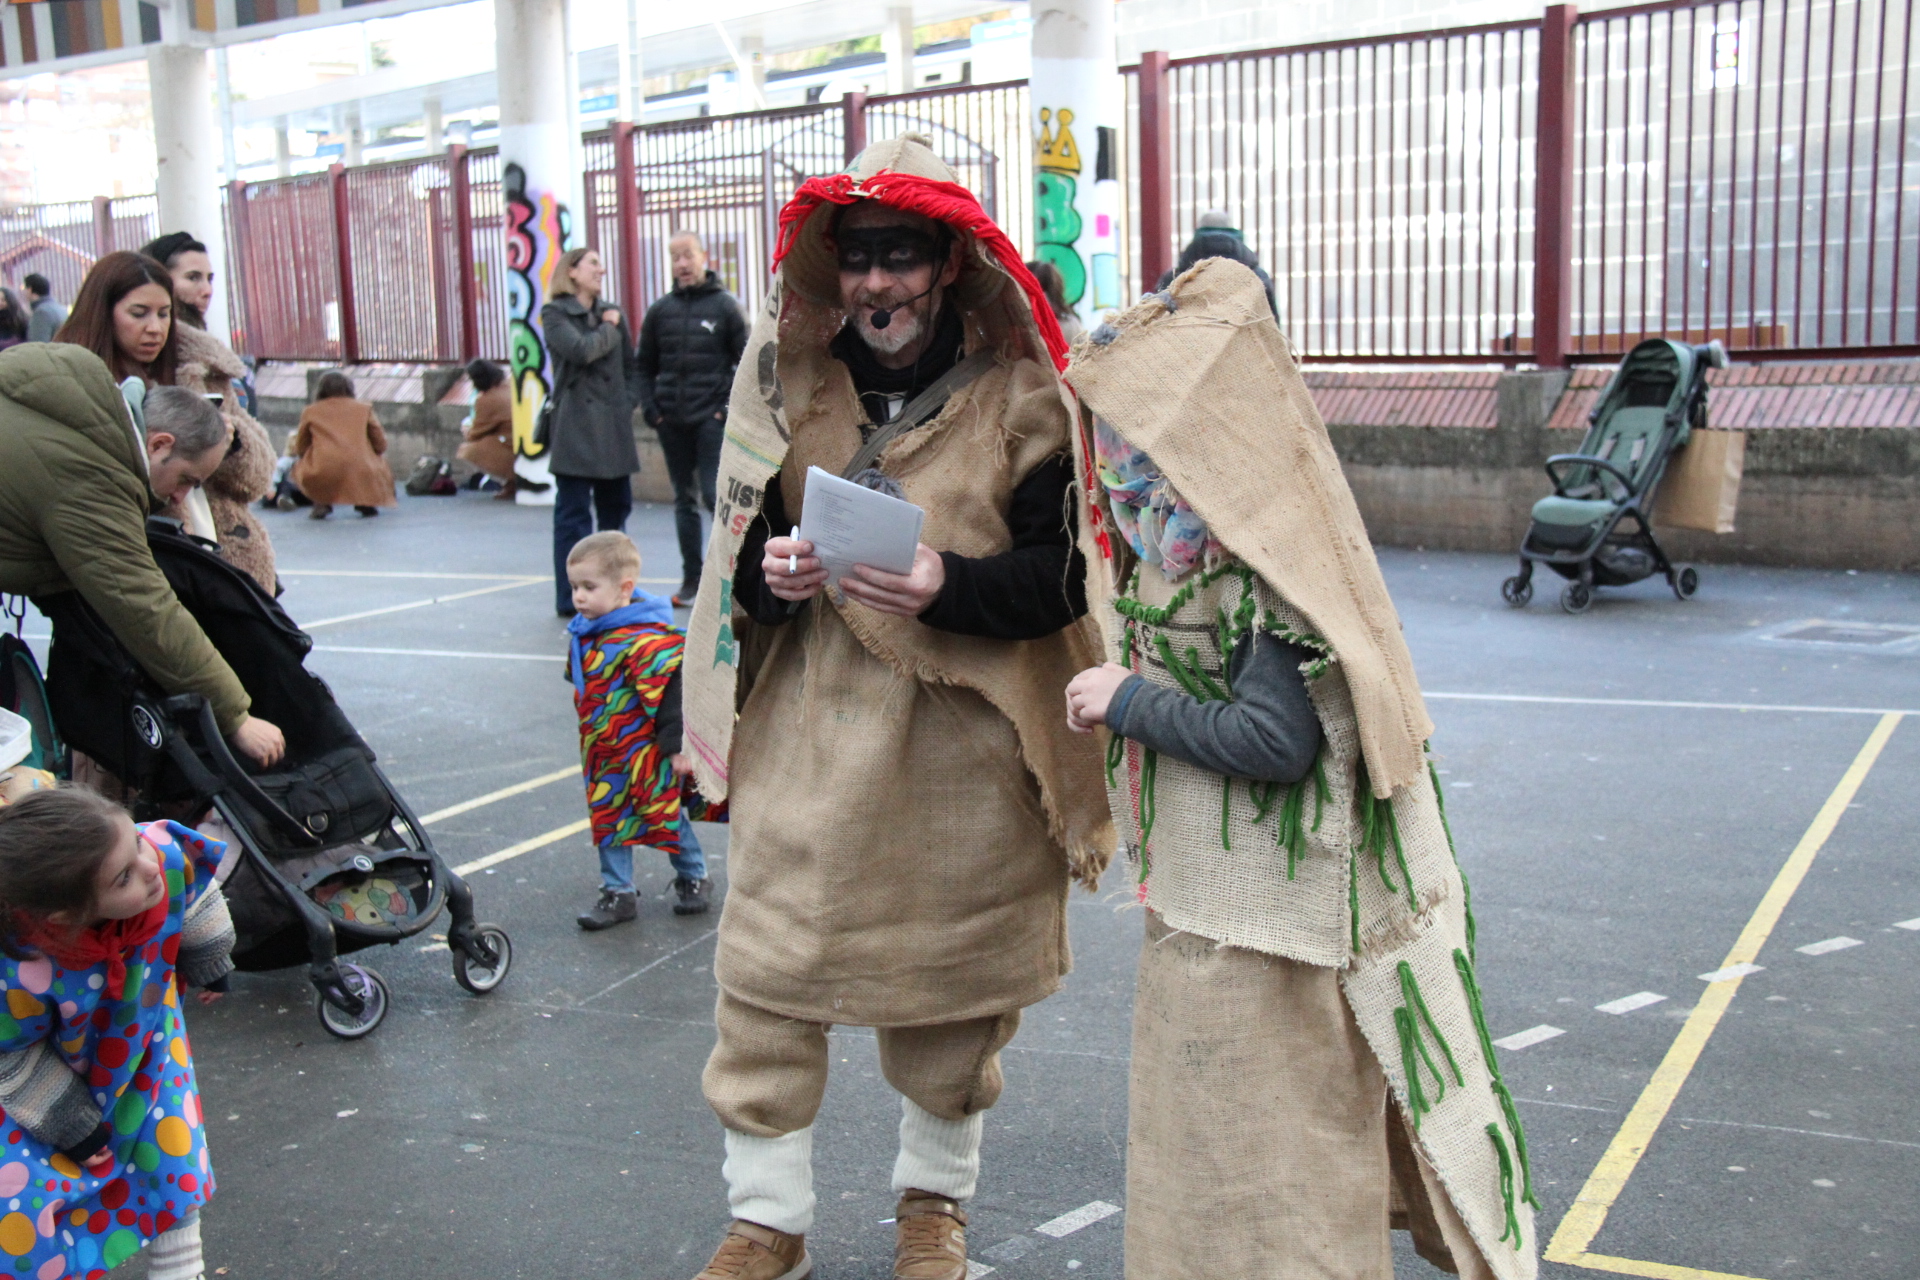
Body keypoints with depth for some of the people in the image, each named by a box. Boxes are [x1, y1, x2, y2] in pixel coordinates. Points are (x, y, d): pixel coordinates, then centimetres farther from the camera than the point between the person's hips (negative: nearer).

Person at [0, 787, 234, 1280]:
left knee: (173, 1161, 11)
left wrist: (209, 966, 8)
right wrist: (71, 1125, -9)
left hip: (146, 1040, 4)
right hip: (53, 1084, -4)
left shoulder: (164, 852, -36)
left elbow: (194, 896, -9)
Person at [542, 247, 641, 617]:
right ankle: (571, 600, 1)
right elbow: (581, 350, -17)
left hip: (613, 428, 6)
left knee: (616, 509, 9)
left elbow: (632, 367, 18)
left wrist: (625, 403, 3)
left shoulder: (612, 313, 15)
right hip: (575, 428, -5)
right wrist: (609, 330, -1)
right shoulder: (554, 314, 0)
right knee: (573, 513, -3)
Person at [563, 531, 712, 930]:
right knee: (608, 818, 12)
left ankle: (693, 877, 29)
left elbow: (672, 693, -23)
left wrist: (677, 744, -21)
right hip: (604, 754, 8)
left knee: (665, 814, 7)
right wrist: (590, 739, 21)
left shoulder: (646, 639, -25)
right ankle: (617, 893, 24)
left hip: (646, 753, -8)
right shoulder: (584, 634, 3)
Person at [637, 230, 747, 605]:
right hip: (671, 421, 4)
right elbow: (645, 366, 15)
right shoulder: (660, 310, 9)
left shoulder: (724, 306, 0)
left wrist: (731, 406, -7)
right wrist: (649, 407, 2)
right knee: (684, 500, 8)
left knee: (715, 495, -12)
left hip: (712, 419, -4)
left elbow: (747, 363, 1)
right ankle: (692, 579, 15)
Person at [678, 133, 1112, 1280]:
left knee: (946, 984, 13)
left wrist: (948, 584, -24)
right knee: (766, 972, 3)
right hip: (809, 727, 3)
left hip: (961, 748, -2)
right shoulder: (793, 383, 6)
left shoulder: (1019, 398, -5)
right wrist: (767, 570, -12)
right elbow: (739, 537, 11)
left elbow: (1065, 575, -8)